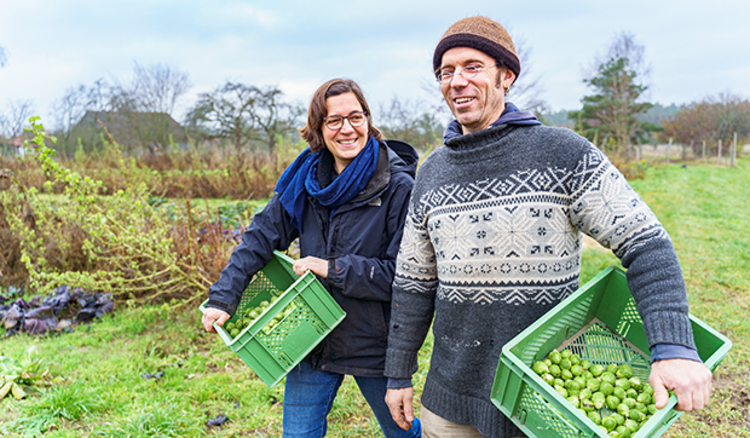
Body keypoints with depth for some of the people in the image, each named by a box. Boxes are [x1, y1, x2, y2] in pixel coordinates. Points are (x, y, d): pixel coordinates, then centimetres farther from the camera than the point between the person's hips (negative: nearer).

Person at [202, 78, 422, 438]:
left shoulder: (398, 187, -16)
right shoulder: (305, 179, -2)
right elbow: (261, 236, 0)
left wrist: (333, 268, -21)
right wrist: (223, 297, -7)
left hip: (374, 344, -3)